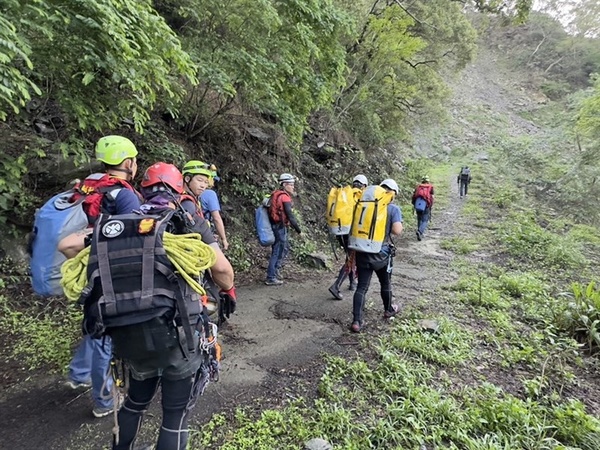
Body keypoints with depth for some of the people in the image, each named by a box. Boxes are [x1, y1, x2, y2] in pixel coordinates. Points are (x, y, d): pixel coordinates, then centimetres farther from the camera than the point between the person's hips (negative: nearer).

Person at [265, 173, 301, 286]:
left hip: (275, 226, 10)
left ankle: (276, 270, 27)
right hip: (280, 227, -9)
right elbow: (290, 215, -20)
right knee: (277, 252, -1)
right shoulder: (284, 197, -16)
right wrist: (298, 230, -15)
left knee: (285, 249, 20)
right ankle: (271, 278, 6)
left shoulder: (276, 194, 12)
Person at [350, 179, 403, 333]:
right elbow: (397, 231, -20)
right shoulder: (394, 208, -8)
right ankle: (388, 310, 43)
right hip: (381, 254, -3)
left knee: (361, 287, 6)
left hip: (362, 251, 3)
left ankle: (356, 321, 3)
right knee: (385, 283, 22)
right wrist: (399, 224, 5)